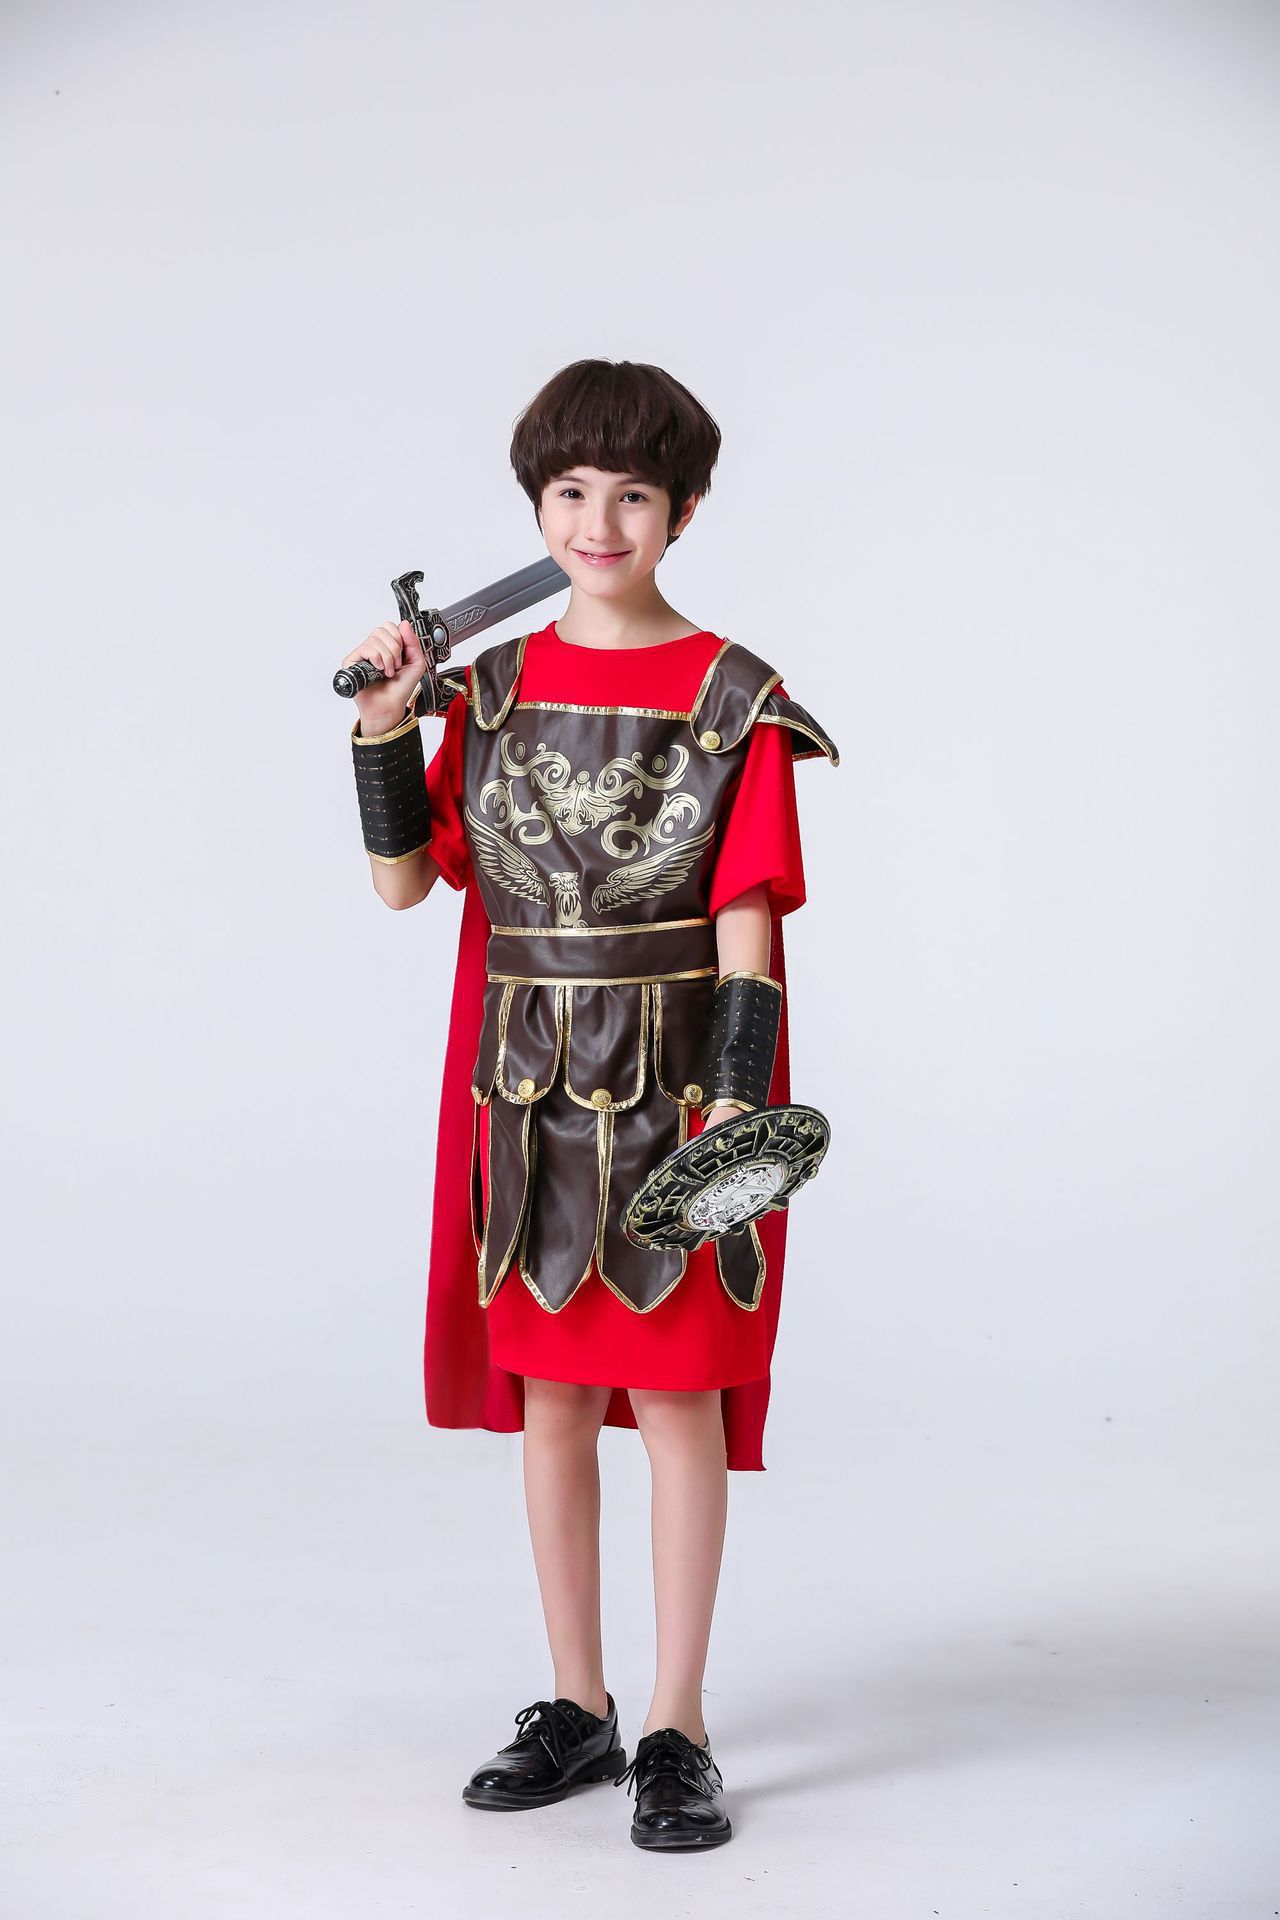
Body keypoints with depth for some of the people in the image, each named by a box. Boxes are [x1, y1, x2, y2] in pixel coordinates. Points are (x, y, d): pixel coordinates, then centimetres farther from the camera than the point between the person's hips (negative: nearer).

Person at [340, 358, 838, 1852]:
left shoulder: (735, 701, -5)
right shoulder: (495, 688, 7)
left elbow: (747, 923, -10)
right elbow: (406, 877, 7)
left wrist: (737, 1109, -18)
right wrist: (384, 727, -6)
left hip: (676, 1088, -4)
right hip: (528, 1092, 4)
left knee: (681, 1394, 1)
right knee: (548, 1395, 10)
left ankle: (677, 1731, 13)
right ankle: (577, 1711, 24)